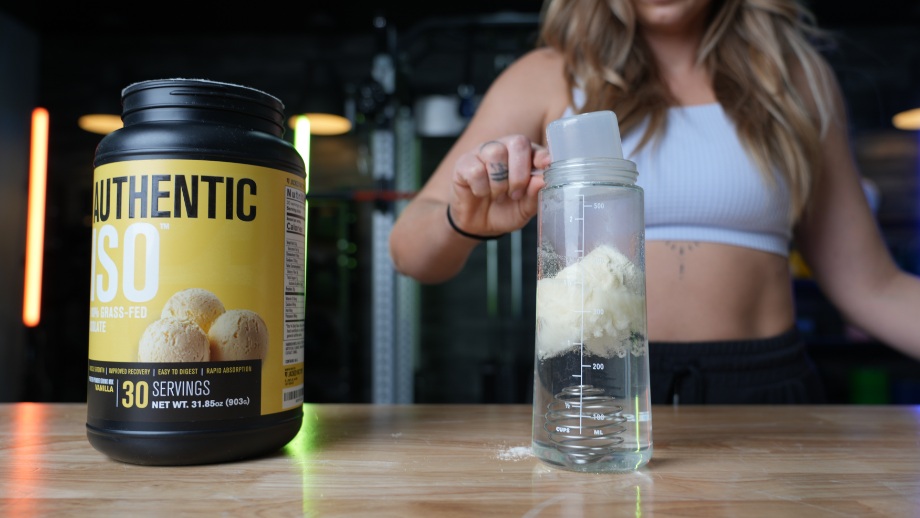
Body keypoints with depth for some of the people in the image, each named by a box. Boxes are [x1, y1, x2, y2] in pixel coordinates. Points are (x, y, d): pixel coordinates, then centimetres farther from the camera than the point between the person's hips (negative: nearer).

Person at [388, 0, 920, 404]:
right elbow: (410, 254, 0)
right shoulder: (547, 79, 5)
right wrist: (464, 222, -21)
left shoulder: (796, 76, 12)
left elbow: (868, 284, 13)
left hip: (763, 387, 2)